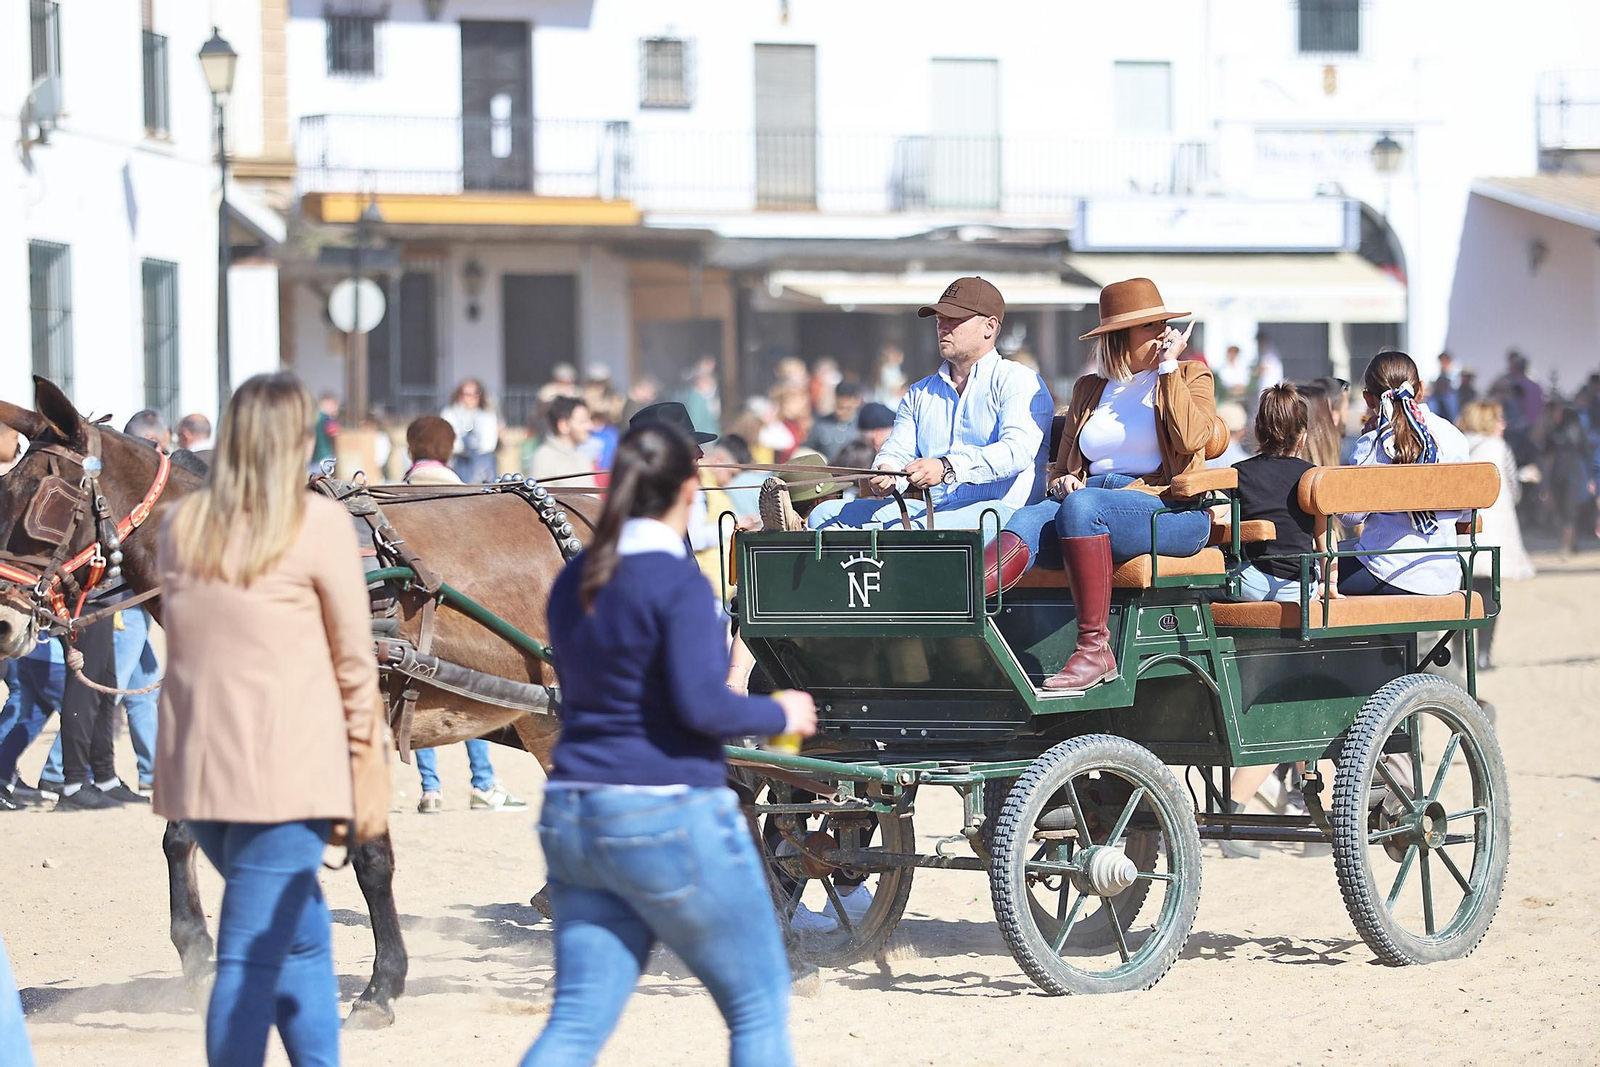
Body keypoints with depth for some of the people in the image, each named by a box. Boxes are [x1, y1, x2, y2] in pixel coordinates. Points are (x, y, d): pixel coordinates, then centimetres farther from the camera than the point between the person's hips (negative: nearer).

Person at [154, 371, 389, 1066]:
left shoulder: (180, 525, 9)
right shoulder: (319, 525, -6)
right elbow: (354, 657, -3)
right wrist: (368, 758, 3)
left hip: (195, 768, 6)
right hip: (286, 769, -6)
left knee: (302, 935, 20)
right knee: (251, 954, -5)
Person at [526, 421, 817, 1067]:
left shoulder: (573, 582, 10)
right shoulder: (679, 583, -13)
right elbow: (700, 705, -21)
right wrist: (779, 715, -3)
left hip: (572, 818, 7)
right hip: (670, 819, -7)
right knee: (760, 1004, 10)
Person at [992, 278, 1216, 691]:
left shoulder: (1191, 376, 12)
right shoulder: (1088, 390, 23)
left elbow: (1189, 439, -9)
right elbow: (1060, 466, 23)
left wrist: (1168, 367, -4)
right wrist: (1063, 482, -1)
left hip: (1167, 507, -4)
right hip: (1092, 498, 4)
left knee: (1082, 506, -36)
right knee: (1032, 517, -30)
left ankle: (1094, 648, -38)